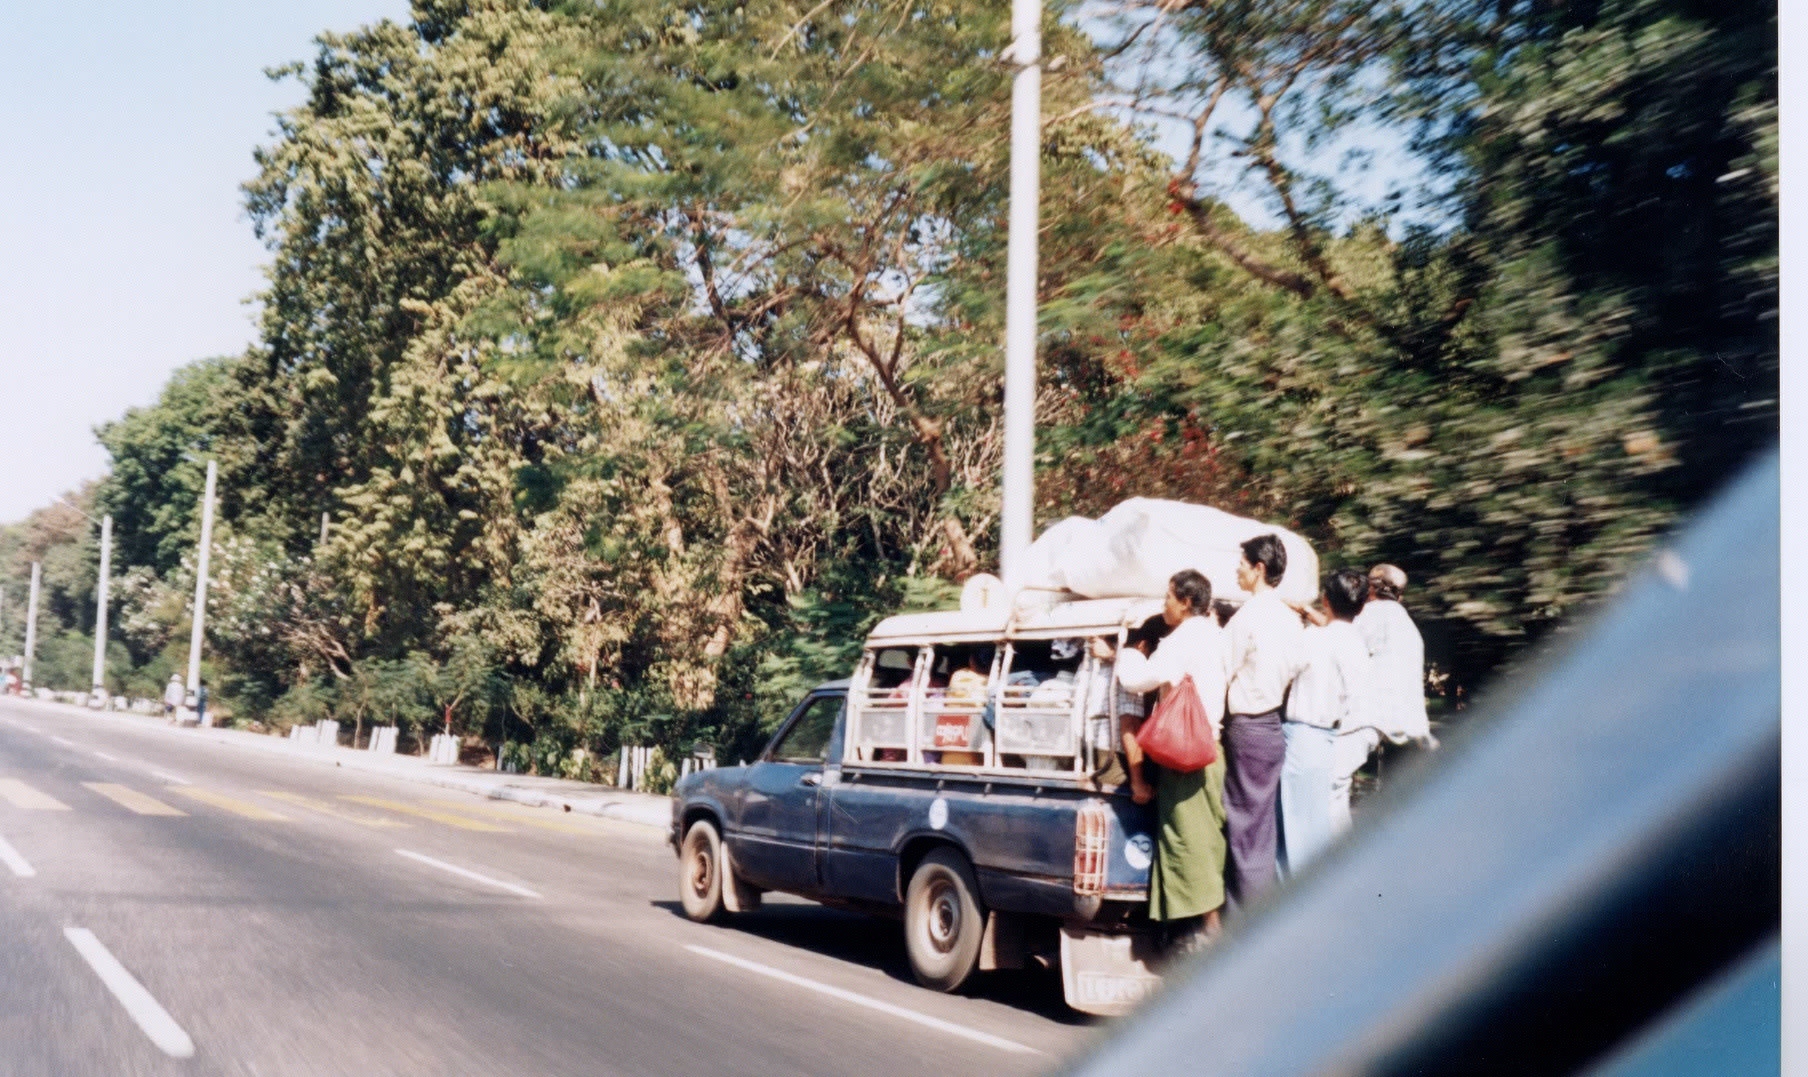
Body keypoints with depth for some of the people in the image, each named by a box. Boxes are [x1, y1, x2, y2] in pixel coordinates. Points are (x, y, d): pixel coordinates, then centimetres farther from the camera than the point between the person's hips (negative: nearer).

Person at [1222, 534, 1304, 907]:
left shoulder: (1247, 617, -14)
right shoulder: (1290, 618, 10)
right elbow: (1293, 671, 15)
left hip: (1247, 728, -8)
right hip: (1275, 725, 8)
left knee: (1246, 828, -3)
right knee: (1269, 826, 13)